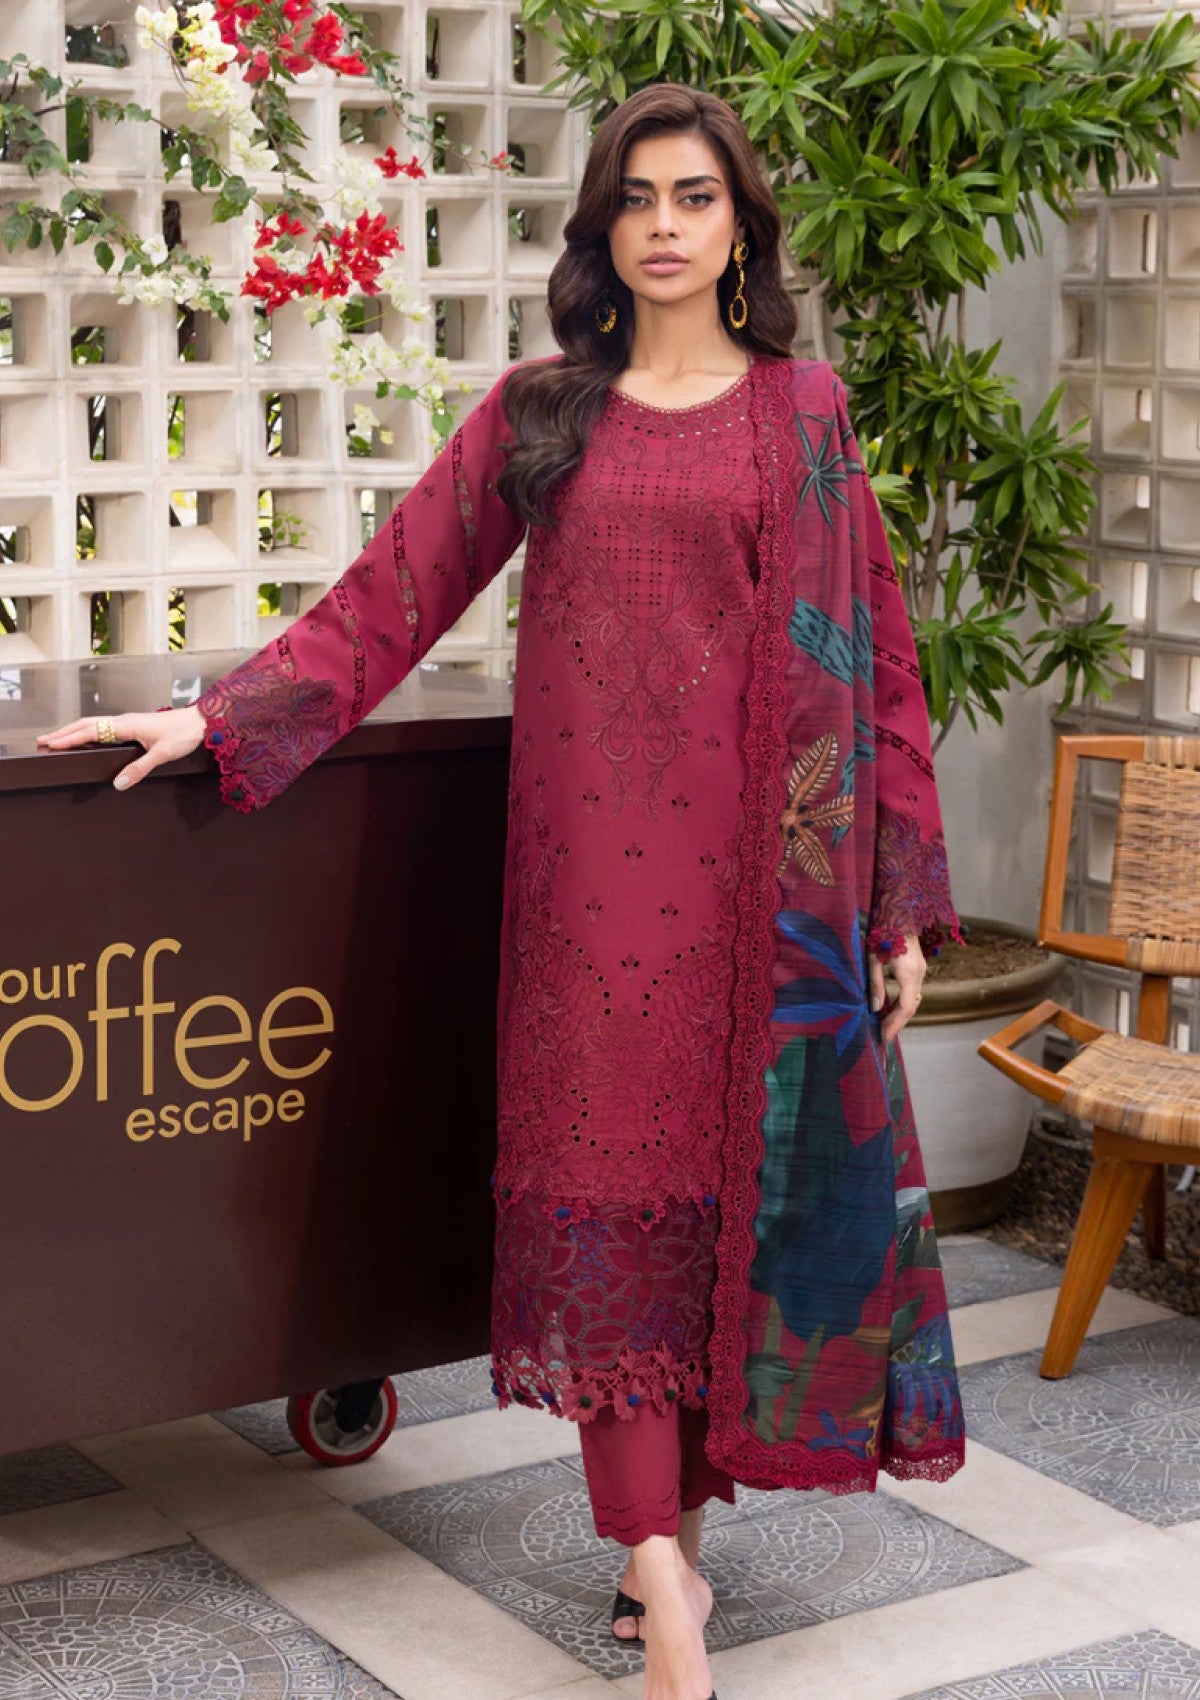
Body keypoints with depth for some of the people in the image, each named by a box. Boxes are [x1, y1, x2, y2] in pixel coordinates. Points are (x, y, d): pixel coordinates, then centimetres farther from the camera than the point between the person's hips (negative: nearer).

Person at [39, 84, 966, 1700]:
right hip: (594, 852, 1)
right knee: (611, 1180, -4)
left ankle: (671, 1534, 18)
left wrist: (901, 900, 1)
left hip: (761, 858, 0)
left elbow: (873, 657, 5)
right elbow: (391, 597, 10)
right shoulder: (537, 412, 10)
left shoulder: (805, 410, 7)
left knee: (750, 1172, 2)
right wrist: (219, 717, 0)